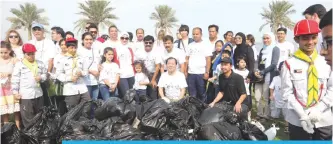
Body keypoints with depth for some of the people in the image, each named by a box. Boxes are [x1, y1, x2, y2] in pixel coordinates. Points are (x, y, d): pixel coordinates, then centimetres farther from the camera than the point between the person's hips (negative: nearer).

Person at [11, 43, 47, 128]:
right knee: (27, 118, 0)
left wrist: (41, 78, -8)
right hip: (25, 95, -4)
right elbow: (15, 80, -4)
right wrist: (15, 92, -7)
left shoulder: (40, 64, 6)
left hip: (38, 94, 5)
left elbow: (45, 74, 14)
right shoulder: (19, 65, -5)